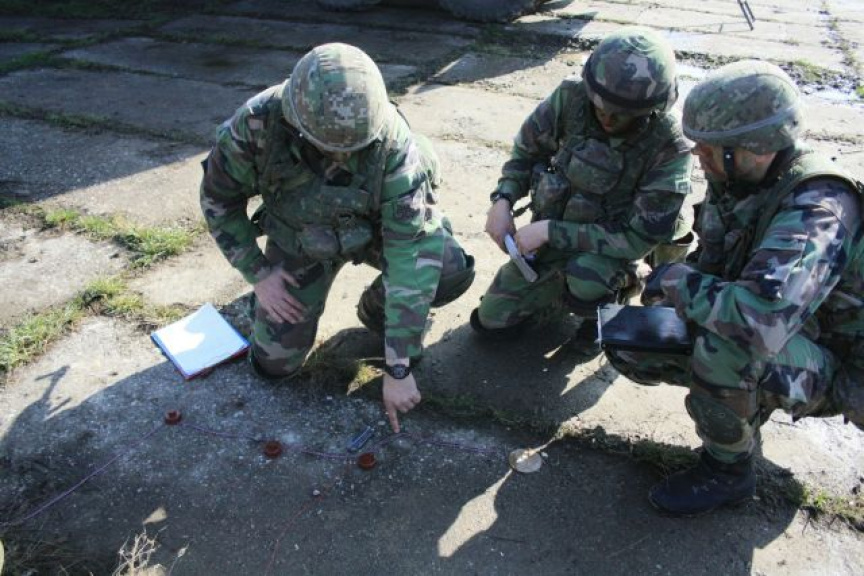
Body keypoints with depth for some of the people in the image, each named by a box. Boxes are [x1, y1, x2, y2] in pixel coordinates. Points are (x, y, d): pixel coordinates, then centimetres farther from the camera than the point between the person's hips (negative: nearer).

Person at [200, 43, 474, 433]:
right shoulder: (255, 126, -32)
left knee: (453, 271, -26)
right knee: (274, 363, -1)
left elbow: (409, 249, -35)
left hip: (374, 226, 0)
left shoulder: (391, 139, -35)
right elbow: (218, 199, -11)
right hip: (300, 240, 1)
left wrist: (398, 369, -34)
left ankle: (379, 309, 6)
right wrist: (257, 274, -16)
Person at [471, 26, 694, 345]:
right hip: (552, 232, 4)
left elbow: (636, 239, -27)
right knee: (492, 320, 5)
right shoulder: (571, 98, -19)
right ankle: (572, 287, 25)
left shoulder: (670, 150, -28)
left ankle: (603, 307, -1)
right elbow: (527, 150, -1)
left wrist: (551, 231, -30)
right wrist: (502, 201, -17)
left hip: (611, 246, -3)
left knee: (585, 278, -38)